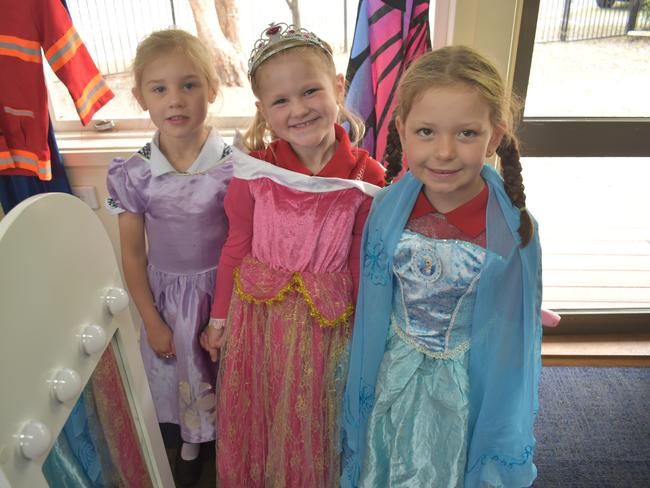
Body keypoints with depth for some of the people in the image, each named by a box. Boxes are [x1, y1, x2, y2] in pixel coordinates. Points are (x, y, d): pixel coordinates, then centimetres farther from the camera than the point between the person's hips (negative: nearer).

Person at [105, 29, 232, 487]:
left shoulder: (235, 166, -18)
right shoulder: (133, 174, -12)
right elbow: (133, 253, -4)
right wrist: (153, 323, 0)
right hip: (167, 295, 2)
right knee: (184, 375, 23)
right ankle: (192, 442, 53)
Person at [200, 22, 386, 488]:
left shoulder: (367, 177, -14)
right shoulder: (253, 171, -12)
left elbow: (361, 261, -6)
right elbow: (236, 247, -1)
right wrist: (220, 315, 6)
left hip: (326, 319, -1)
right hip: (256, 311, 2)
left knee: (313, 415, 20)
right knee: (255, 410, 23)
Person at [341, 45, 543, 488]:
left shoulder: (513, 228, -22)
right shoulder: (388, 210, -17)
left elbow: (517, 327, -9)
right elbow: (372, 307, -4)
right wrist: (362, 382, 5)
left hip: (466, 380, -1)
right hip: (395, 370, 2)